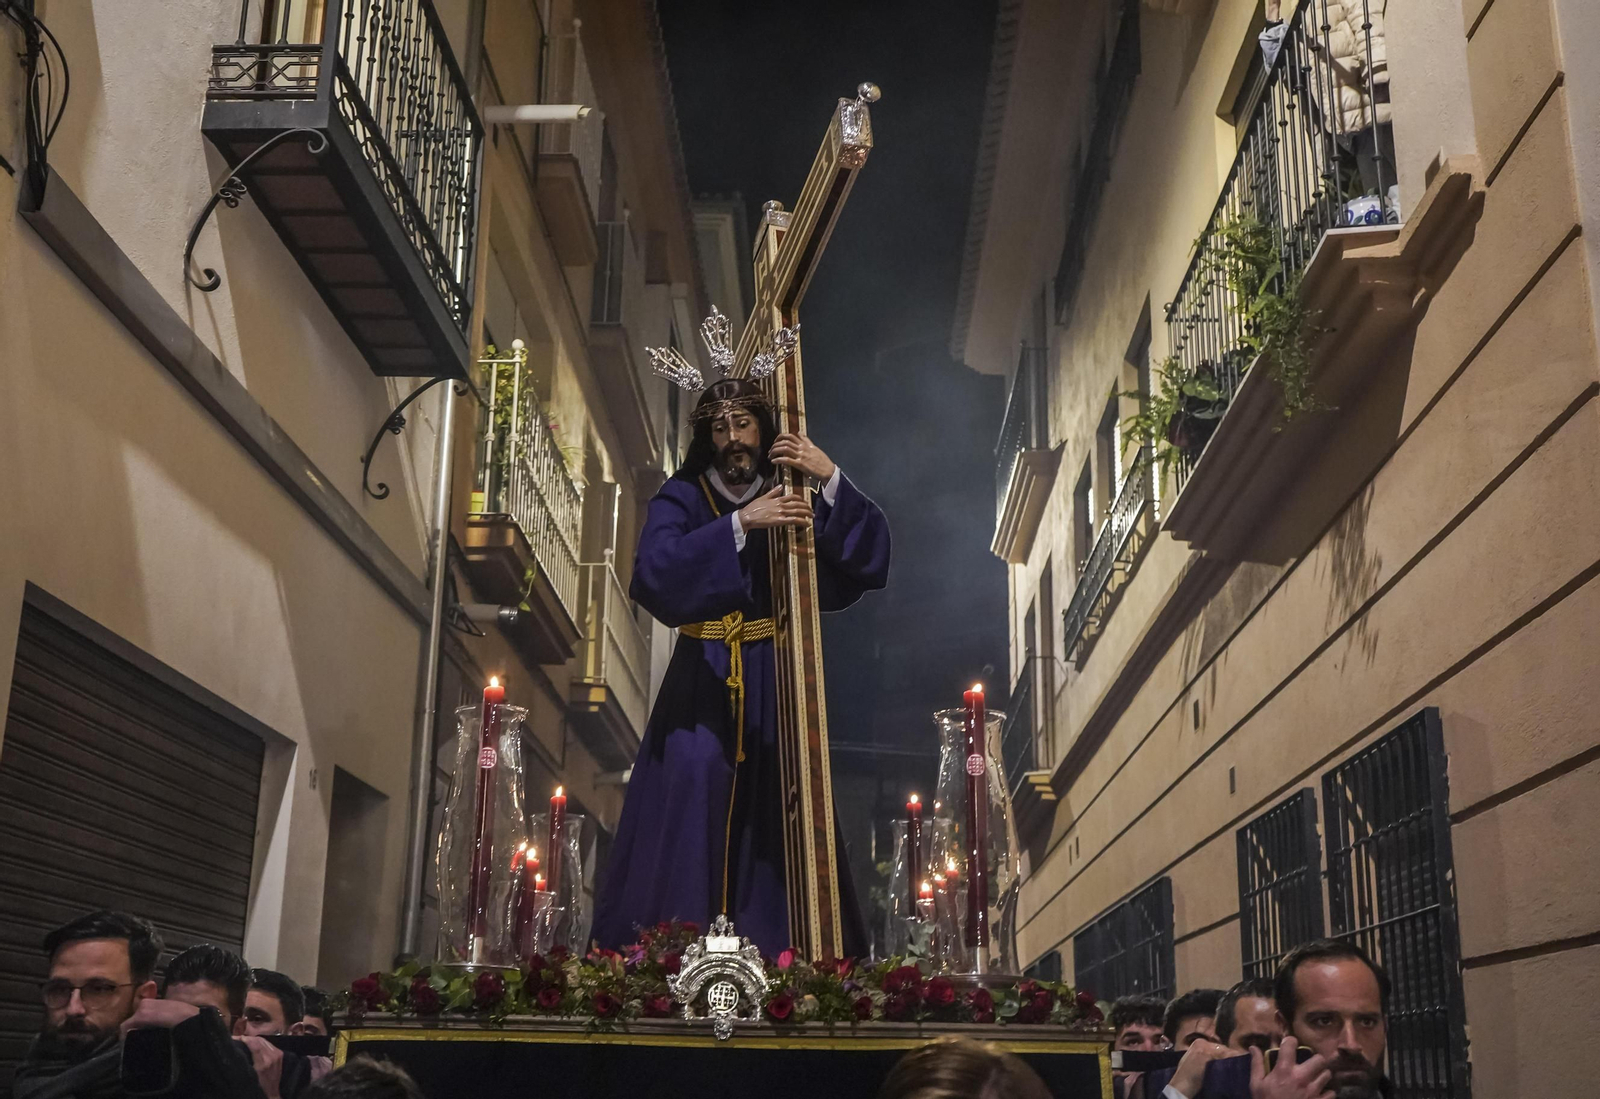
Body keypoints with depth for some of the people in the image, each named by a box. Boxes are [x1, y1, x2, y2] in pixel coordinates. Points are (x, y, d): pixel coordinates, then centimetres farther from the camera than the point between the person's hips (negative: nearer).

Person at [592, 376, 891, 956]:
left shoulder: (798, 497, 6)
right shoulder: (683, 498, 3)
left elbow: (871, 556, -7)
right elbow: (652, 573, -17)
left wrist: (832, 479, -21)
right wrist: (741, 523, -26)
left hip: (776, 687, 1)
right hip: (702, 685, -1)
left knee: (776, 821, -3)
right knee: (690, 808, -8)